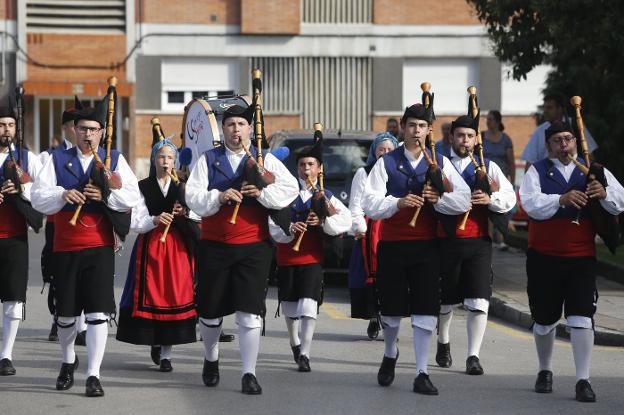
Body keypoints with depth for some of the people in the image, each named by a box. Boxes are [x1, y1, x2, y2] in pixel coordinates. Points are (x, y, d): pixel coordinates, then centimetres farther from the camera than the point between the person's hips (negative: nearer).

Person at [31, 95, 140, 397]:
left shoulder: (114, 160, 7)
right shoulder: (57, 160, 7)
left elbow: (132, 197, -2)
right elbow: (38, 198, -2)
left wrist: (106, 195, -18)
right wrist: (62, 195, -21)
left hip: (100, 247, -1)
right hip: (65, 247, 1)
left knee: (98, 312, -11)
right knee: (66, 313, 10)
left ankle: (93, 375, -8)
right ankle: (68, 361, 35)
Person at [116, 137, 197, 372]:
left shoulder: (182, 188, 10)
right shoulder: (142, 187, 4)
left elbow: (195, 222, 12)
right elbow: (136, 224, -2)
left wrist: (182, 214, -8)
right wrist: (155, 219, -19)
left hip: (177, 248, 1)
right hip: (150, 246, -1)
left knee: (173, 297, -4)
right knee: (151, 296, -3)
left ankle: (166, 353, 1)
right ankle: (154, 341, 20)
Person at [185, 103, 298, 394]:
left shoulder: (265, 160, 5)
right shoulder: (208, 160, 6)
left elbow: (291, 189, -3)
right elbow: (192, 196, -3)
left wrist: (263, 192, -18)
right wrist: (219, 197, -20)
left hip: (254, 247, -1)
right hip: (214, 247, 1)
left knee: (250, 312, -7)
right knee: (210, 310, 11)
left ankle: (249, 374, -1)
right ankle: (211, 359, 37)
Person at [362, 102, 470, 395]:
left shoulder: (440, 162, 5)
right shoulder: (387, 162, 2)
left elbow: (464, 200, -3)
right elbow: (370, 204, -7)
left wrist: (439, 199, -21)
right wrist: (398, 202, -25)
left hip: (427, 247, 0)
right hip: (392, 246, 0)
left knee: (426, 310, -5)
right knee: (391, 308, 9)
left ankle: (421, 374, 1)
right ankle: (390, 355, 39)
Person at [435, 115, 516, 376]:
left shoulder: (488, 167, 8)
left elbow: (510, 198, 2)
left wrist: (489, 199, -17)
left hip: (478, 242, 0)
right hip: (446, 242, 0)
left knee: (478, 302, -11)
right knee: (444, 300, 13)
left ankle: (473, 356, -6)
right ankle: (443, 344, 39)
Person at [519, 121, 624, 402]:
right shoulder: (537, 172, 1)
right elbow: (531, 203, -16)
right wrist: (561, 200, -32)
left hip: (581, 259, 0)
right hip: (544, 258, 0)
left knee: (581, 317, -11)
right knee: (544, 320, 12)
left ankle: (583, 381, -9)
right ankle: (545, 371, 33)